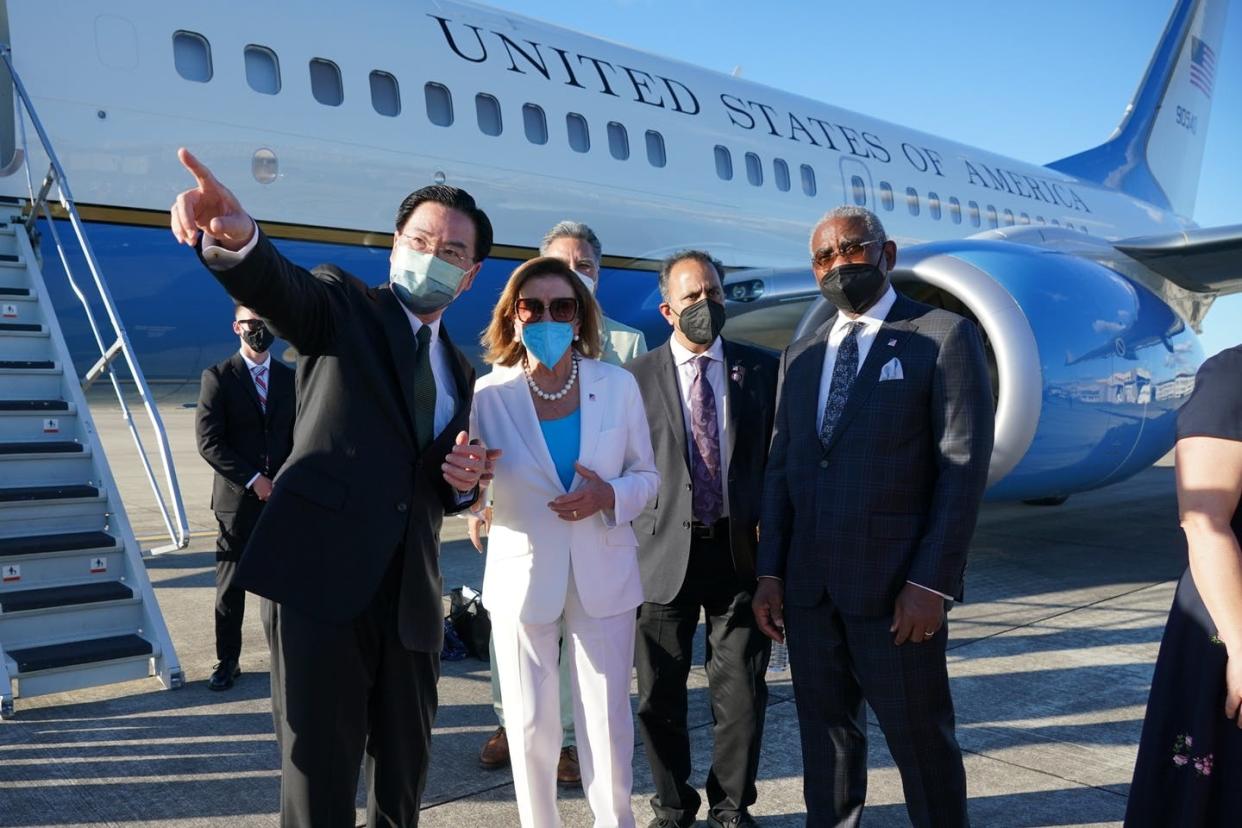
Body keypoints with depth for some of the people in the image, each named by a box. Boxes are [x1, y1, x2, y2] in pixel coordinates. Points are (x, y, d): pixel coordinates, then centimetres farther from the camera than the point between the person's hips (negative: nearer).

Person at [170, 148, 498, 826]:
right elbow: (277, 288, -22)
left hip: (409, 594, 6)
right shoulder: (343, 306, 2)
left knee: (405, 770, 15)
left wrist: (464, 482, 1)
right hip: (322, 577, -5)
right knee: (318, 773, -1)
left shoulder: (459, 371, 18)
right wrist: (236, 236, -44)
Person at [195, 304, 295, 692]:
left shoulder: (290, 378, 11)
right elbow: (209, 442, -7)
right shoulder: (218, 377, 0)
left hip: (282, 498, 3)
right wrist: (253, 480, -12)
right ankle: (227, 661, 14)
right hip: (237, 499, -2)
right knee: (230, 586, 3)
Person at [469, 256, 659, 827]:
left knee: (608, 719, 10)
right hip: (523, 576, 0)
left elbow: (646, 474, 4)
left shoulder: (618, 385, -3)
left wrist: (610, 494, -17)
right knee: (531, 725, 10)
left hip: (604, 574, 1)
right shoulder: (489, 395, -6)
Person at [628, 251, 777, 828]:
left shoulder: (761, 368, 4)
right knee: (660, 696, 10)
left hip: (741, 552, 1)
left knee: (741, 692, 8)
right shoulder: (636, 377, -1)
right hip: (665, 553, 0)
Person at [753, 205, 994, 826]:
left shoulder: (944, 336, -3)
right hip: (807, 585, 5)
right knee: (826, 731, 14)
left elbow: (963, 467, -9)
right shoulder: (800, 355, 13)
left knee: (921, 739, 7)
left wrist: (932, 583, -15)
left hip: (895, 585, -5)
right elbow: (781, 468, 12)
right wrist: (769, 572, 5)